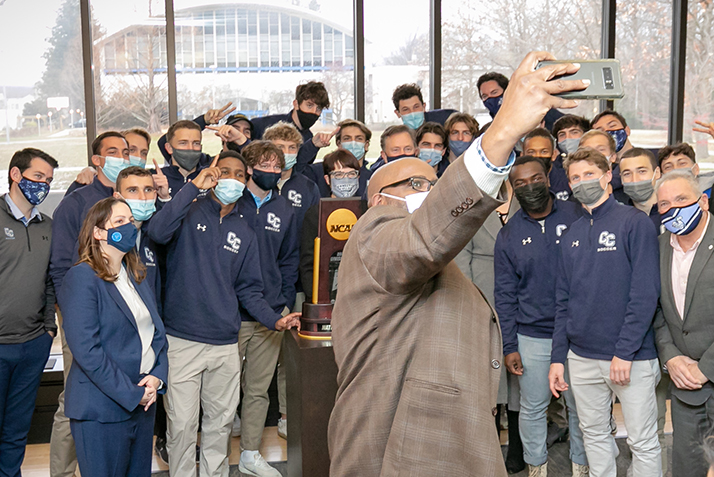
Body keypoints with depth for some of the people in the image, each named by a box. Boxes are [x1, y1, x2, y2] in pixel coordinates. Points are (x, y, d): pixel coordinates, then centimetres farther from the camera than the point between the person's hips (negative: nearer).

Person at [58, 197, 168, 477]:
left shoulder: (136, 276, 14)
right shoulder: (82, 278, -11)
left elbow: (157, 331, 14)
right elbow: (86, 349, -18)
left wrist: (157, 377, -4)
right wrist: (130, 393, -17)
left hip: (143, 403, 7)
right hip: (102, 409, -7)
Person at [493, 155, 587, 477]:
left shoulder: (576, 216, -2)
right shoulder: (509, 234, 1)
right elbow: (504, 294, 3)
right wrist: (509, 346, -2)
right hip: (532, 336, 1)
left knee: (580, 405, 11)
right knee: (533, 407, 10)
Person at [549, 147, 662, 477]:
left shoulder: (635, 223, -7)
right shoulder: (572, 234, 10)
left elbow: (645, 293, -13)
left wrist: (625, 352, -18)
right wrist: (558, 357, 7)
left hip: (631, 356, -5)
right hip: (582, 356, 5)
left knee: (642, 442, 4)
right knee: (593, 434, 16)